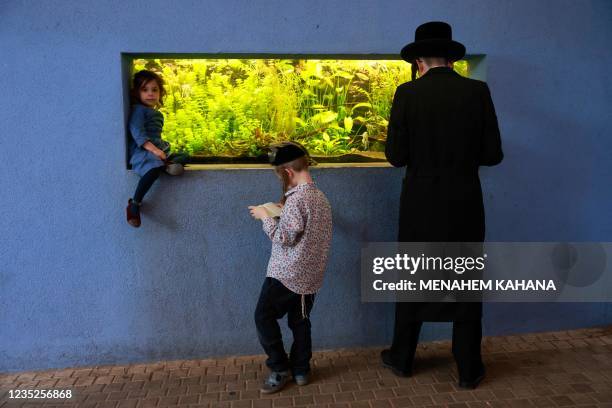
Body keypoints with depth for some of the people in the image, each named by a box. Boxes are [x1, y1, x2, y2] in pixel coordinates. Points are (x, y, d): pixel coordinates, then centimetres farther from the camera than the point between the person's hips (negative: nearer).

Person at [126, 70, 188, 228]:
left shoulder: (157, 114, 26)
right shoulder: (138, 109, 0)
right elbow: (136, 132, -15)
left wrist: (162, 147, 12)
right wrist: (153, 149, -26)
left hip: (157, 149, 9)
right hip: (141, 150, -9)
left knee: (183, 158, 8)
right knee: (155, 167, -37)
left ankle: (169, 164, -20)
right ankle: (134, 205, -38)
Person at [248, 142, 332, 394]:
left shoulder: (296, 198, -21)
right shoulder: (321, 197, 7)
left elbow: (283, 238, -21)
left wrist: (265, 216, -8)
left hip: (287, 274, -8)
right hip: (311, 274, 9)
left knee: (264, 316, 5)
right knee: (300, 321, 17)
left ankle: (280, 369, 12)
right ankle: (301, 370, 26)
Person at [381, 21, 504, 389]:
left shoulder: (407, 93, -6)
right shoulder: (478, 90, -3)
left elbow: (396, 156, -8)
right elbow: (493, 154, -3)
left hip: (420, 203, 0)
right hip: (465, 204, 1)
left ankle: (403, 358, 30)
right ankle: (469, 369, 24)